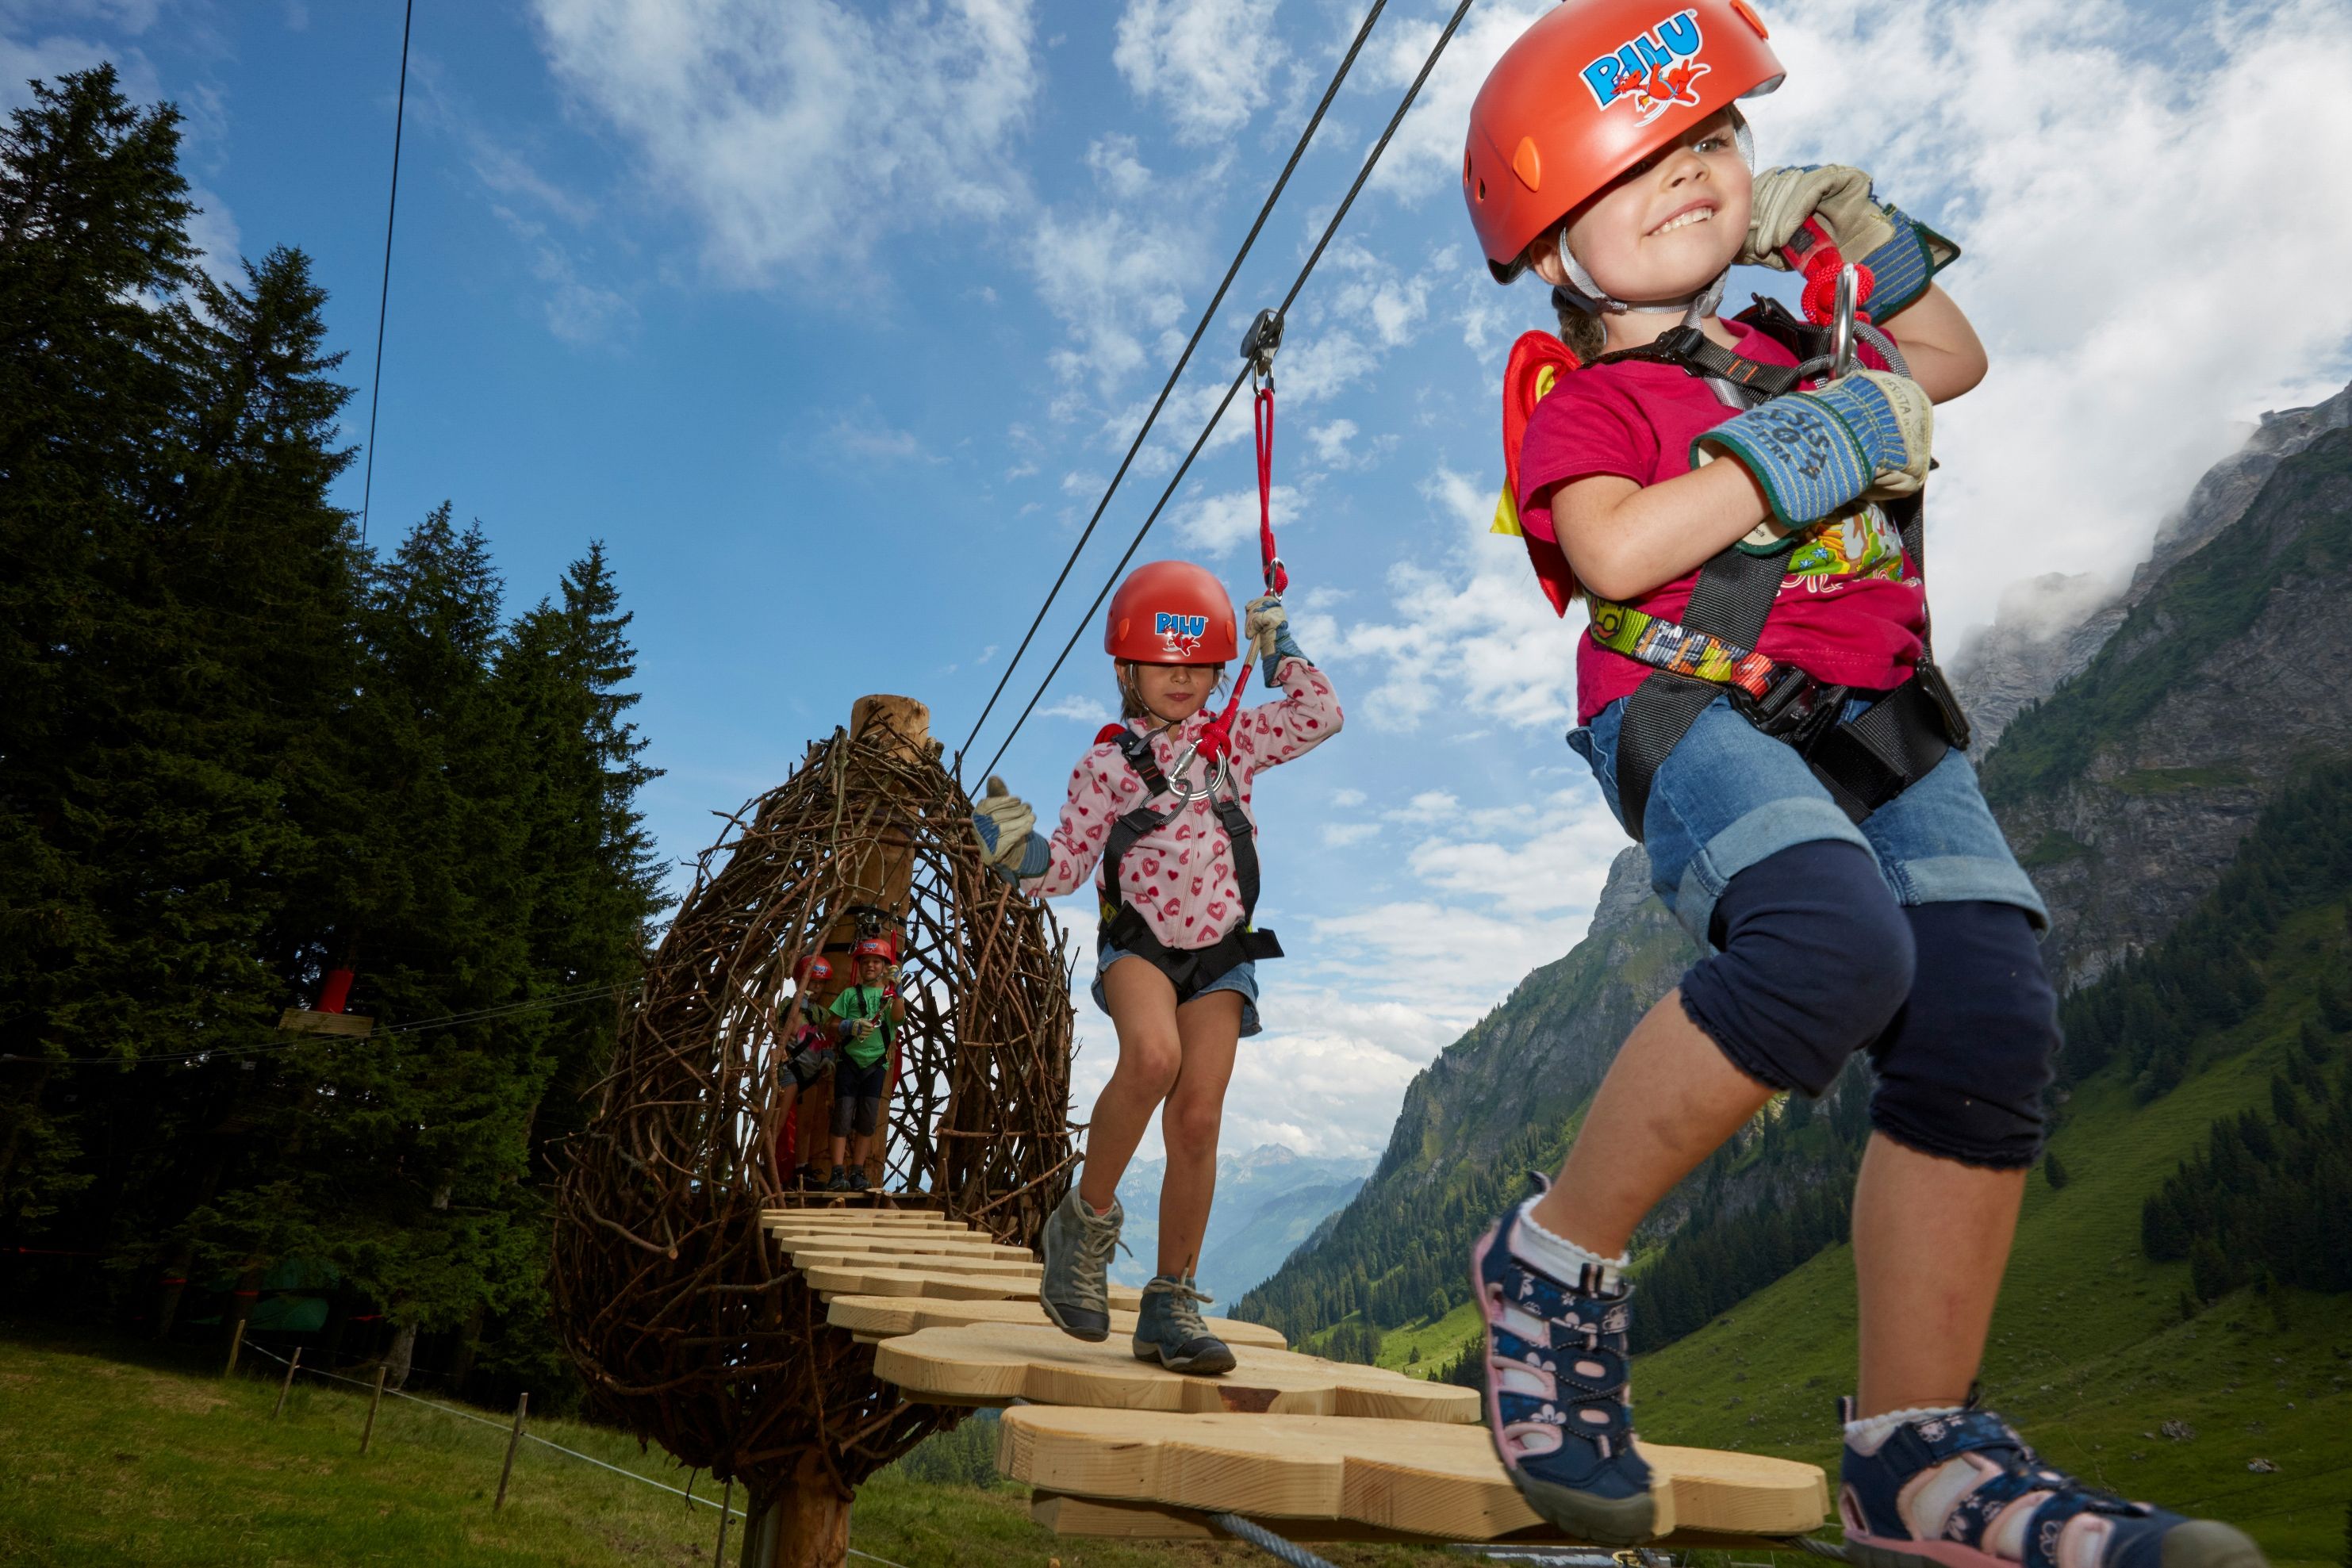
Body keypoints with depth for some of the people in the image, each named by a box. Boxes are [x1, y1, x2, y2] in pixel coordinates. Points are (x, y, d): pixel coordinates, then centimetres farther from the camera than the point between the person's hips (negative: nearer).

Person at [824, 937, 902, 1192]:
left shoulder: (891, 994, 10)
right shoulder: (850, 994, 11)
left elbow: (898, 1017, -11)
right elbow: (834, 1029, 7)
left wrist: (896, 989, -22)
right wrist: (851, 1026, -13)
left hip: (876, 1063, 1)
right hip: (849, 1060, 0)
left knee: (867, 1119, 1)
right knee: (843, 1116, -8)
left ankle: (858, 1173, 10)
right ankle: (838, 1174, -7)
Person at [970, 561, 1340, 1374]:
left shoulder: (1233, 740, 6)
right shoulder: (1107, 765, -3)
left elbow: (1319, 717, 6)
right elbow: (1066, 867, -3)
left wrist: (1279, 651, 7)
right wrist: (1021, 851, -22)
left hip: (1219, 954, 3)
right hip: (1138, 944, -3)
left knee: (1197, 1121, -6)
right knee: (1152, 1056, -34)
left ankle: (1172, 1305, 10)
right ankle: (1087, 1219, -9)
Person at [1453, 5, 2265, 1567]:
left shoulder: (1797, 348, 24)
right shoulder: (1582, 403, 1)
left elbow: (1956, 364, 42)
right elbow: (1614, 553, -19)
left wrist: (1864, 237, 26)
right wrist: (1810, 449, -12)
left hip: (1883, 730, 7)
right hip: (1696, 707, -7)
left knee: (1987, 1024, -10)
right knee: (1835, 947, -34)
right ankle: (1555, 1263, -13)